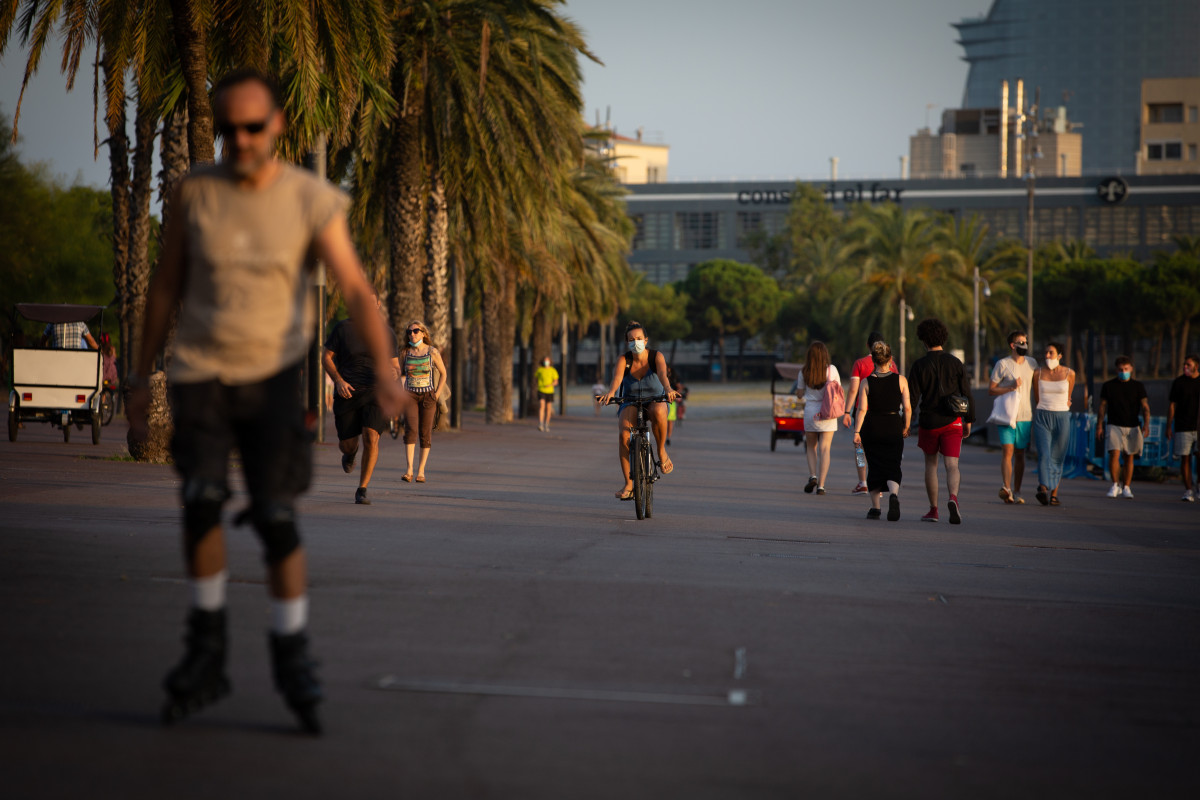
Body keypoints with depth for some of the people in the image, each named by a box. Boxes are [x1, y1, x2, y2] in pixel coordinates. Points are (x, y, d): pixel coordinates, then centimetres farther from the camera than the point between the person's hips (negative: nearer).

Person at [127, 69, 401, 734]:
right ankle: (206, 653, -6)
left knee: (276, 517, -9)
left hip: (273, 378, -1)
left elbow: (356, 291, -14)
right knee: (201, 499, -19)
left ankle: (291, 656, 8)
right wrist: (140, 374, 9)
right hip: (199, 373, 1)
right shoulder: (195, 191, -2)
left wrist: (385, 372, -29)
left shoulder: (312, 200, -7)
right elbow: (166, 285, 8)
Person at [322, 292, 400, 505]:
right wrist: (338, 381, -13)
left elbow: (395, 365, 14)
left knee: (371, 437, -21)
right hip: (348, 392, 0)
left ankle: (362, 490, -11)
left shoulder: (387, 334, 5)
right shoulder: (343, 328, 0)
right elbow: (326, 357, 3)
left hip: (376, 392, 0)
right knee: (347, 444, 3)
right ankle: (351, 452, 46)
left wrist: (394, 373, -12)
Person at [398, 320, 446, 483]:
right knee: (411, 430, -16)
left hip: (428, 396, -1)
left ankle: (421, 471, 8)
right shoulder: (406, 352, 4)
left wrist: (437, 394, 1)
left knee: (425, 434, 0)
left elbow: (443, 373, 7)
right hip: (410, 396, 1)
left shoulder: (432, 352, -3)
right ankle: (409, 470, -19)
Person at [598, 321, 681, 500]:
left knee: (658, 412, -40)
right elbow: (617, 377, -32)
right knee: (623, 434, -29)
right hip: (630, 403, 1)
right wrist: (610, 392, -55)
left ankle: (662, 452, -16)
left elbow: (662, 374, -33)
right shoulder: (623, 361, -12)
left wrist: (668, 389, -56)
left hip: (655, 400, -1)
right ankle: (628, 484, -22)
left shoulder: (656, 357, -13)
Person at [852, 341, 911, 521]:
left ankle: (875, 507, 13)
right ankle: (893, 494, -28)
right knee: (892, 467, 2)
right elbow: (907, 407, -3)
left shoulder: (866, 383, -5)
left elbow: (862, 409, -10)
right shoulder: (901, 380, -3)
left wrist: (857, 432, -9)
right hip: (894, 426, 0)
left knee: (875, 467, 12)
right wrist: (906, 427, 10)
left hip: (872, 427, 0)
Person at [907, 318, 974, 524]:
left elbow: (912, 396, -6)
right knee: (952, 465, -4)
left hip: (928, 421, -1)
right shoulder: (955, 363, 2)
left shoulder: (919, 365, -4)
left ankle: (933, 509, 17)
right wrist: (969, 421, 12)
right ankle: (953, 497, -33)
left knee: (931, 464, 15)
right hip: (952, 422, 1)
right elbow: (967, 394, 3)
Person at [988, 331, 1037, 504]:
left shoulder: (1032, 363, 10)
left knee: (1020, 454, 7)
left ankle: (1016, 492, 14)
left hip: (1025, 416, 4)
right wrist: (1011, 388, -15)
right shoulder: (1002, 364, -2)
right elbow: (991, 390, -2)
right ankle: (1006, 488, -25)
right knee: (1007, 451, -15)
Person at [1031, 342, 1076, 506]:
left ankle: (1054, 494, 12)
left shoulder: (1069, 373, 1)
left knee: (1057, 458, 4)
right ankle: (1043, 490, -31)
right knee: (1044, 455, -17)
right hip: (1042, 418, 0)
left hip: (1062, 419, 0)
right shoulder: (1038, 374, 2)